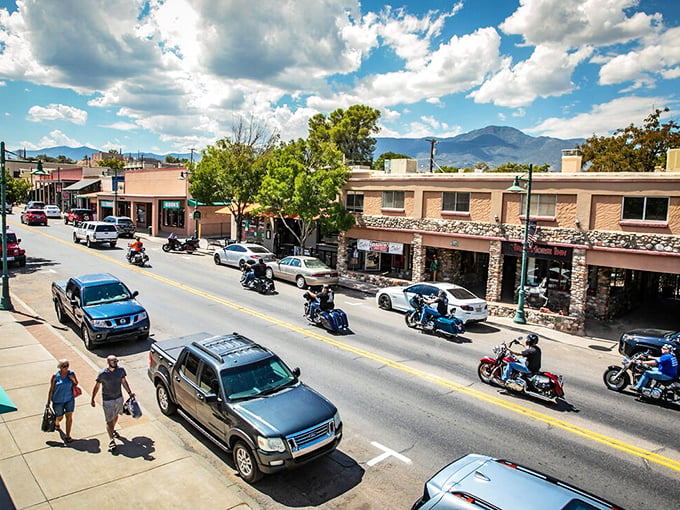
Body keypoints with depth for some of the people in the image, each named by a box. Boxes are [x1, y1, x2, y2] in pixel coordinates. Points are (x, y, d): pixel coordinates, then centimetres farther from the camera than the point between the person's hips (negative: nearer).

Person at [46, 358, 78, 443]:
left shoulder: (71, 373, -7)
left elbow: (76, 384, 4)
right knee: (59, 417, 15)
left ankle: (67, 436, 7)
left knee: (69, 416, -4)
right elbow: (51, 389, -4)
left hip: (69, 399, 1)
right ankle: (56, 424, 52)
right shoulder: (55, 376, -11)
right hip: (58, 400, -1)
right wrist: (48, 401, -2)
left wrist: (72, 378, -15)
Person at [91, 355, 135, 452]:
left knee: (116, 416, 24)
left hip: (119, 398, 4)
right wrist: (92, 399, -2)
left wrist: (129, 392, 1)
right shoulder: (102, 373, -19)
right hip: (107, 400, -4)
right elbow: (97, 386, -7)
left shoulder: (121, 370, -10)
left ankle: (112, 430, 49)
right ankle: (112, 440, 4)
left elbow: (124, 382, 4)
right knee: (109, 420, -2)